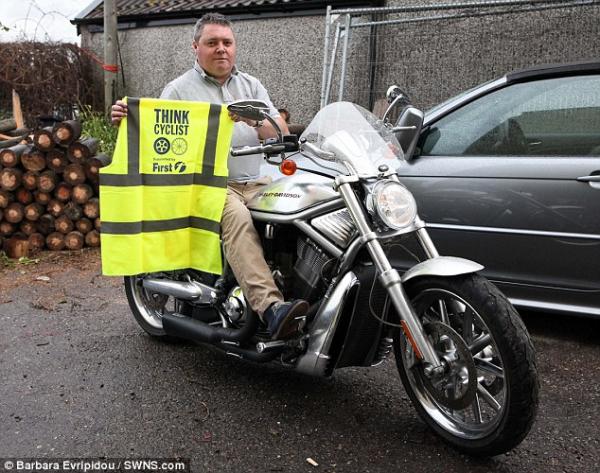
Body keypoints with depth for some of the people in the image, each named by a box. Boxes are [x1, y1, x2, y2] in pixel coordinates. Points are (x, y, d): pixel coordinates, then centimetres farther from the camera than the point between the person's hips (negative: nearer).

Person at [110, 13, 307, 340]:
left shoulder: (251, 85, 18)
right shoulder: (178, 89, 9)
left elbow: (282, 134, 8)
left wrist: (256, 120, -13)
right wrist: (127, 119, -16)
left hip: (256, 182, 4)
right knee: (238, 218, -36)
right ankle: (271, 308, -47)